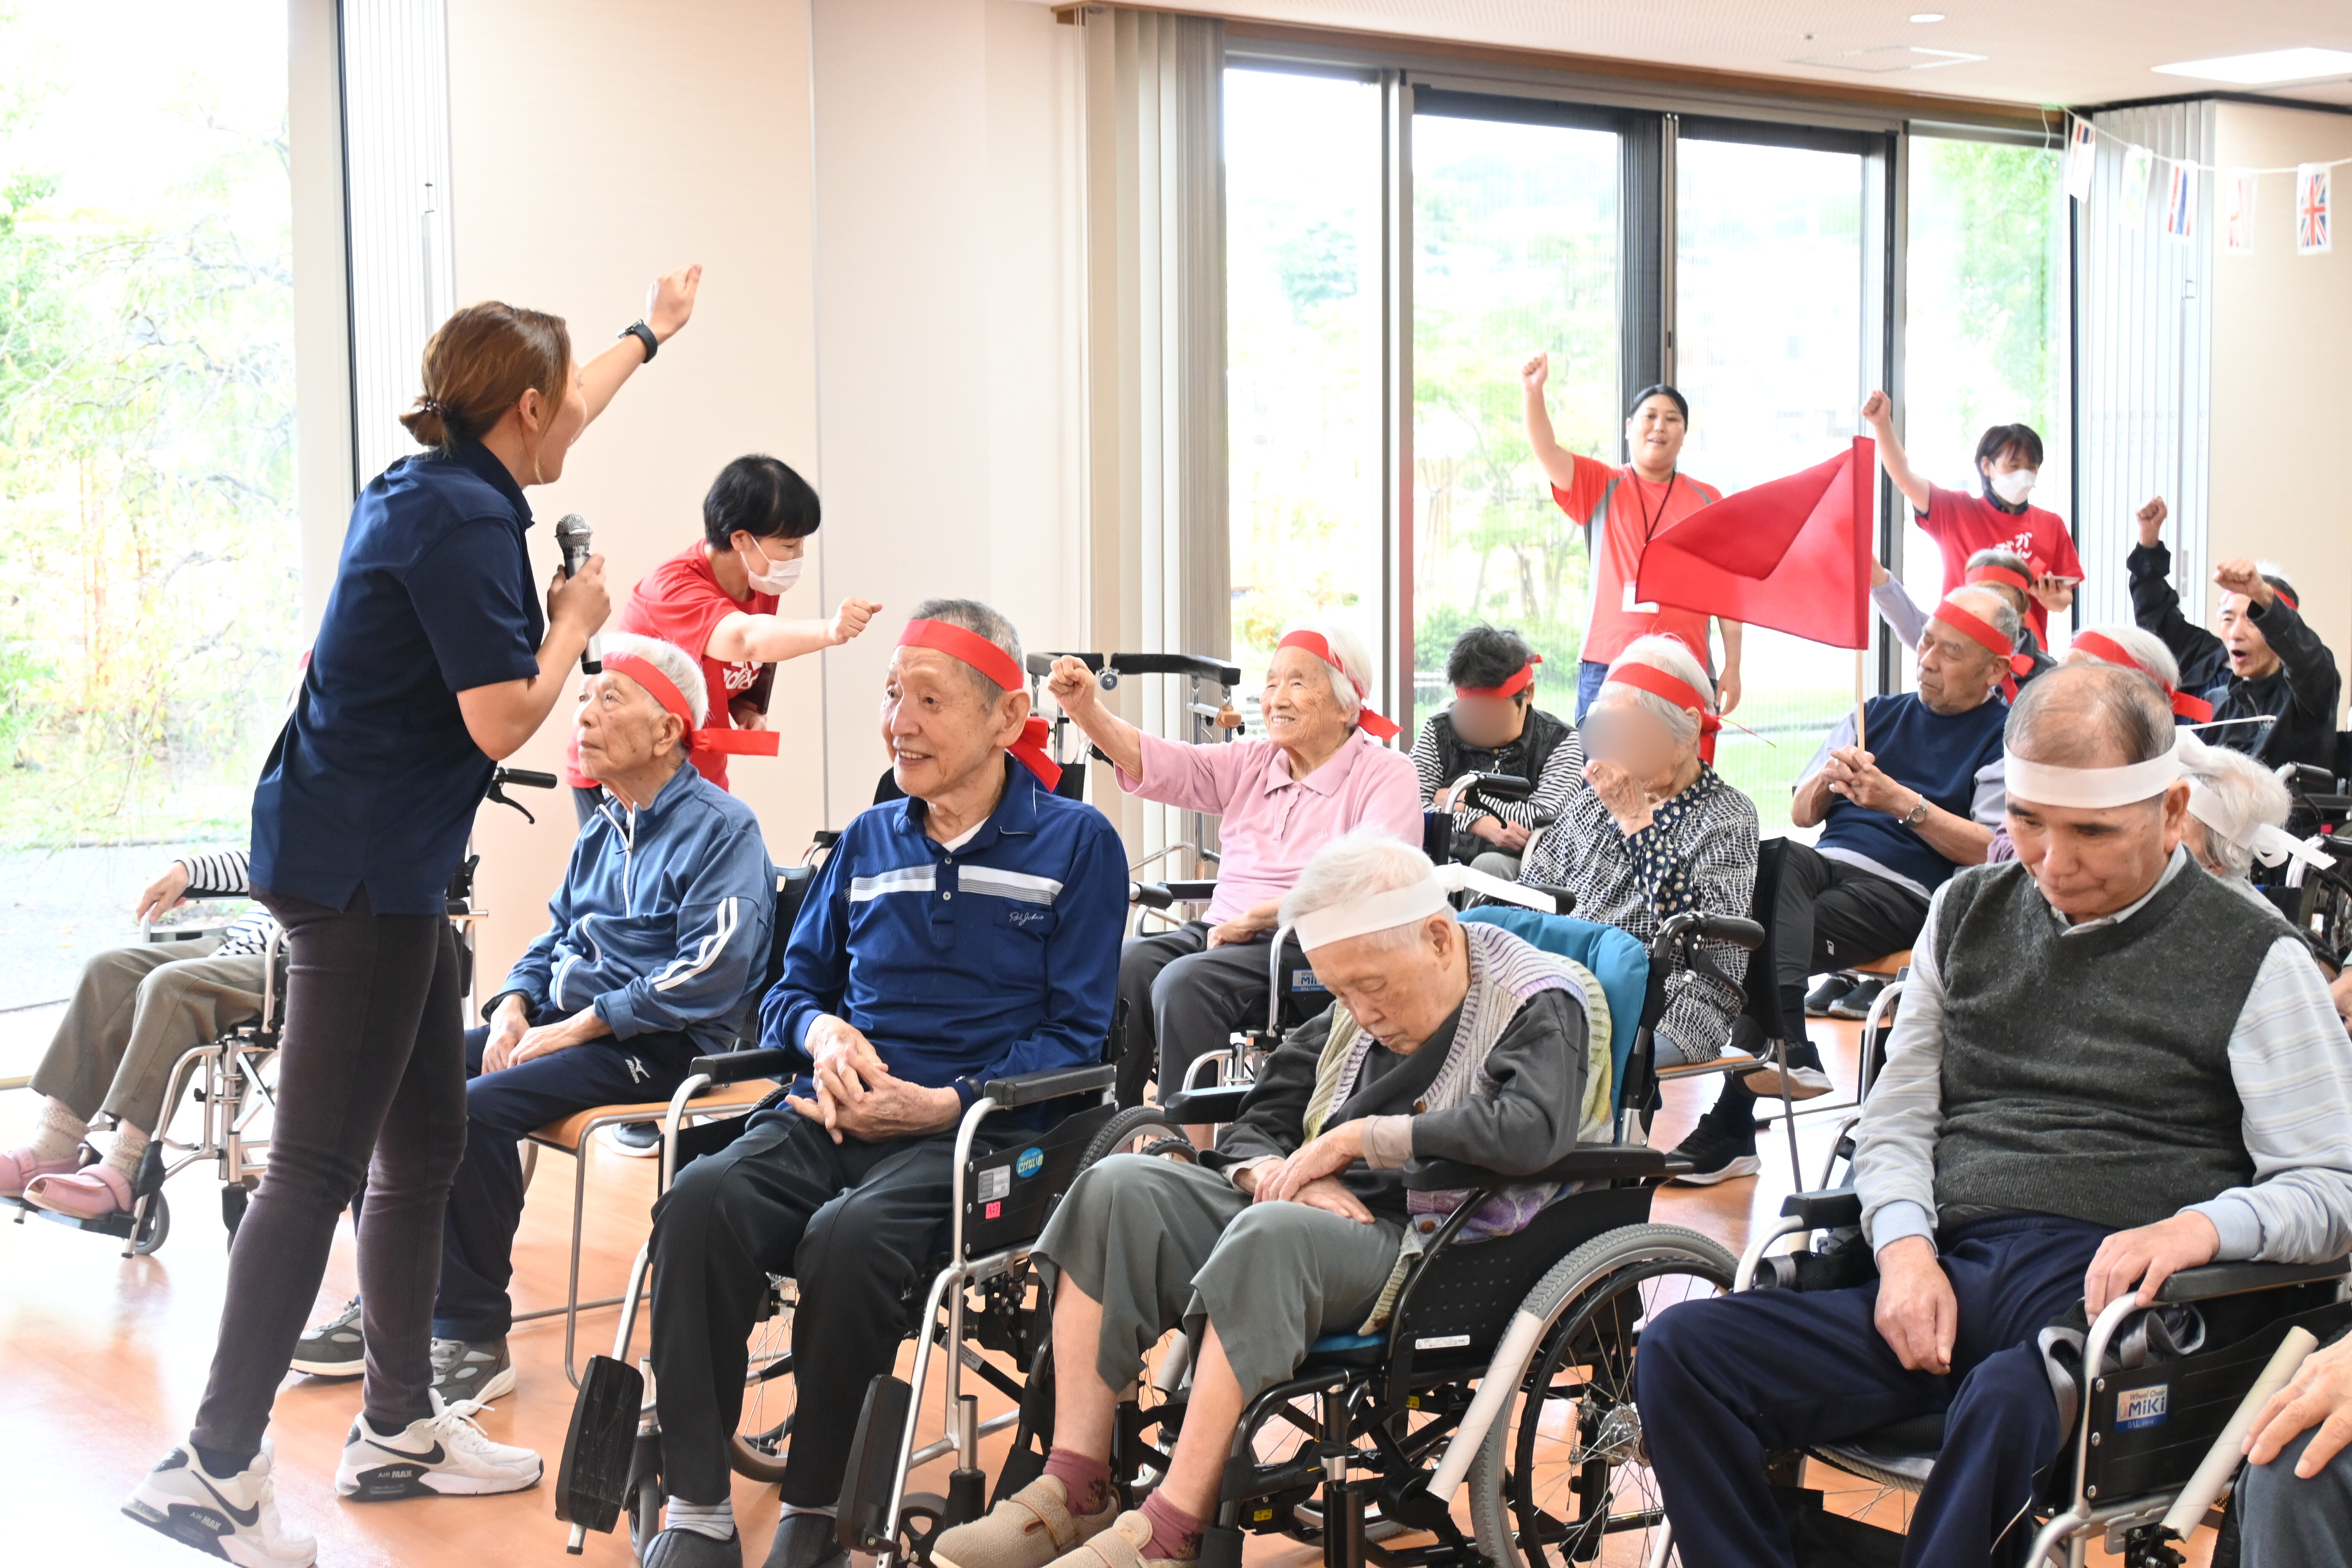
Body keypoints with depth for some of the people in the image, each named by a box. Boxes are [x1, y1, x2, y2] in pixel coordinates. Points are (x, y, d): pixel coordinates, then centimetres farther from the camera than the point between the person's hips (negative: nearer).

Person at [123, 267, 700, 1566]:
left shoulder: (435, 485, 13)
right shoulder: (463, 521, -16)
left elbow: (554, 415, 34)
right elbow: (503, 721, -20)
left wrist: (649, 333, 49)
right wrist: (575, 622, -2)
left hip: (386, 870, 10)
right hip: (363, 870, -10)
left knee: (424, 1147, 14)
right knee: (320, 1163, -9)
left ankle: (399, 1426, 24)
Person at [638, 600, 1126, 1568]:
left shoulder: (1075, 843, 5)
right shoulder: (869, 841, 20)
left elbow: (1073, 1035, 0)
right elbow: (792, 988, 25)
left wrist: (942, 1106, -14)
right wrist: (822, 1032, -1)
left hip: (978, 1128, -4)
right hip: (839, 1114, 4)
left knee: (849, 1235, -36)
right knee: (703, 1199, -28)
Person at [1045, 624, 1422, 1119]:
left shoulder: (1386, 776, -1)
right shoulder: (1251, 763, 18)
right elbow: (1154, 763, 6)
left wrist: (1255, 918, -19)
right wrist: (1086, 710, -11)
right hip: (1222, 932, 6)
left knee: (1186, 982, -30)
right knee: (1123, 964, -22)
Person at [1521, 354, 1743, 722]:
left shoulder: (1708, 500, 12)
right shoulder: (1601, 487, 10)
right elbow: (1548, 451, -6)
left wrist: (1732, 666, 6)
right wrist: (1534, 393, -23)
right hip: (1607, 668, -1)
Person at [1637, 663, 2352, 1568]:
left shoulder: (2254, 960, 6)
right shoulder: (1968, 914, 20)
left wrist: (2198, 1227, -19)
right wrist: (1905, 1248, -2)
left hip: (2109, 1295, -4)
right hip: (1948, 1279, 5)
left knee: (2008, 1399, -40)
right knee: (1682, 1352, -20)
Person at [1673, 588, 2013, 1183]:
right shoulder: (1878, 714, 25)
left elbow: (1992, 850, -7)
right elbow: (1801, 814, 23)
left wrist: (1902, 801, -14)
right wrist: (1827, 778, 0)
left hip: (1905, 892, -5)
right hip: (1827, 864, 5)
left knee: (1766, 942, -30)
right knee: (1775, 859, -32)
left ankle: (1730, 1131, -30)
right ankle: (1788, 1049, -44)